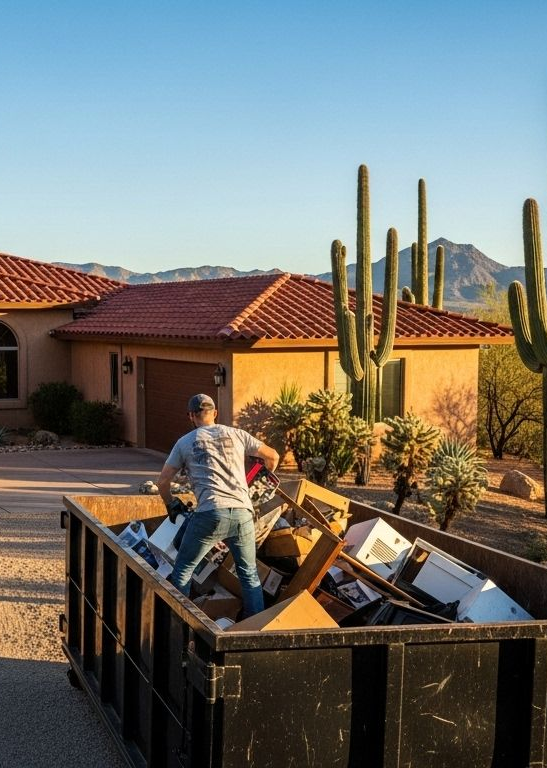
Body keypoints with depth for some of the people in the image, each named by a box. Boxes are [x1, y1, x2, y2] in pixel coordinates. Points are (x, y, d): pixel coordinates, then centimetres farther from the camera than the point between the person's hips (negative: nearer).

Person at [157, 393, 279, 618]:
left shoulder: (185, 442, 12)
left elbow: (163, 482, 14)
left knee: (183, 570, 13)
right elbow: (272, 455, 21)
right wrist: (269, 475, 42)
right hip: (242, 513, 3)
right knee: (250, 573, 17)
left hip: (210, 514, -2)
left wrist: (171, 504, 33)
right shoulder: (236, 434, 16)